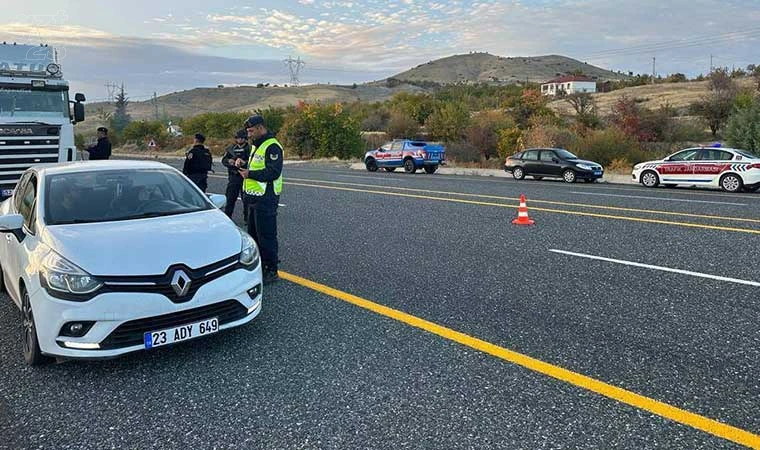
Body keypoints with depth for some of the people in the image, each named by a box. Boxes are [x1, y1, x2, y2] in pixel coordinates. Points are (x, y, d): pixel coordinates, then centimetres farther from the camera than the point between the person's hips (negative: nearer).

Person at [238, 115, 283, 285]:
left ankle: (272, 271, 4)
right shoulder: (255, 146, 17)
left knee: (266, 235, -5)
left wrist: (250, 174, -19)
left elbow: (273, 172, -25)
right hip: (254, 197, 11)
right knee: (253, 233, 18)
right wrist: (244, 164, 9)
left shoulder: (272, 147, -16)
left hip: (266, 199, -11)